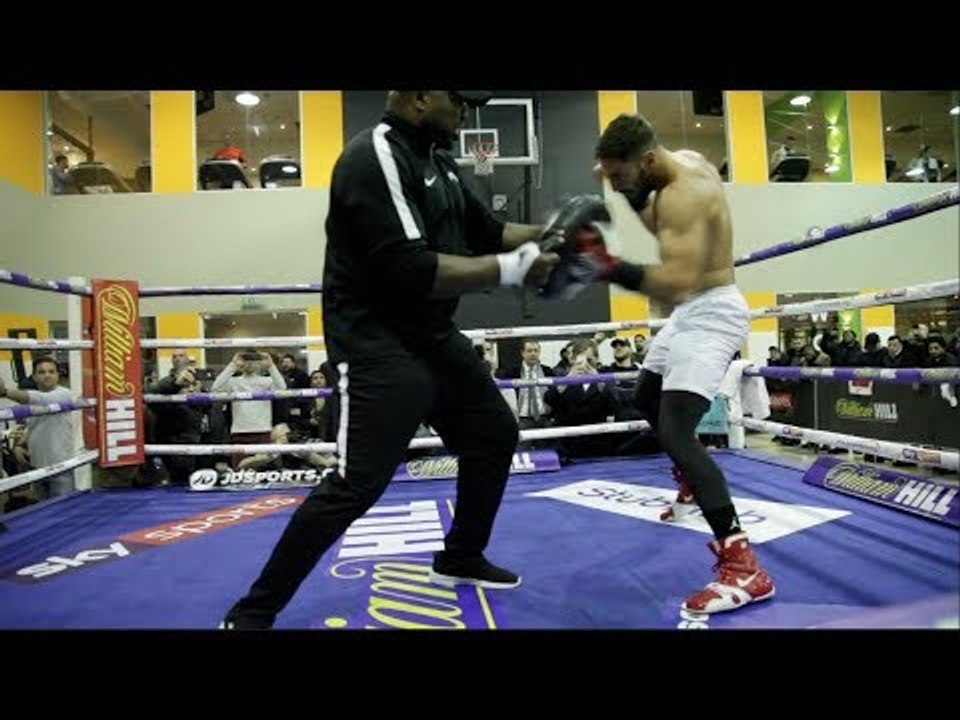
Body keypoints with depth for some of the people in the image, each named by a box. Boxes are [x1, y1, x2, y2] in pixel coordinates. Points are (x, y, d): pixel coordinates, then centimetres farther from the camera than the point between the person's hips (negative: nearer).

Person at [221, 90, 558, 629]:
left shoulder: (437, 159, 12)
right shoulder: (375, 159, -18)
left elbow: (486, 231, 18)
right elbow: (412, 270, -28)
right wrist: (508, 271, -21)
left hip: (434, 336, 10)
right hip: (378, 345, -10)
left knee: (495, 435, 17)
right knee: (356, 484, -12)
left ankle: (460, 558, 35)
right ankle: (252, 613, 6)